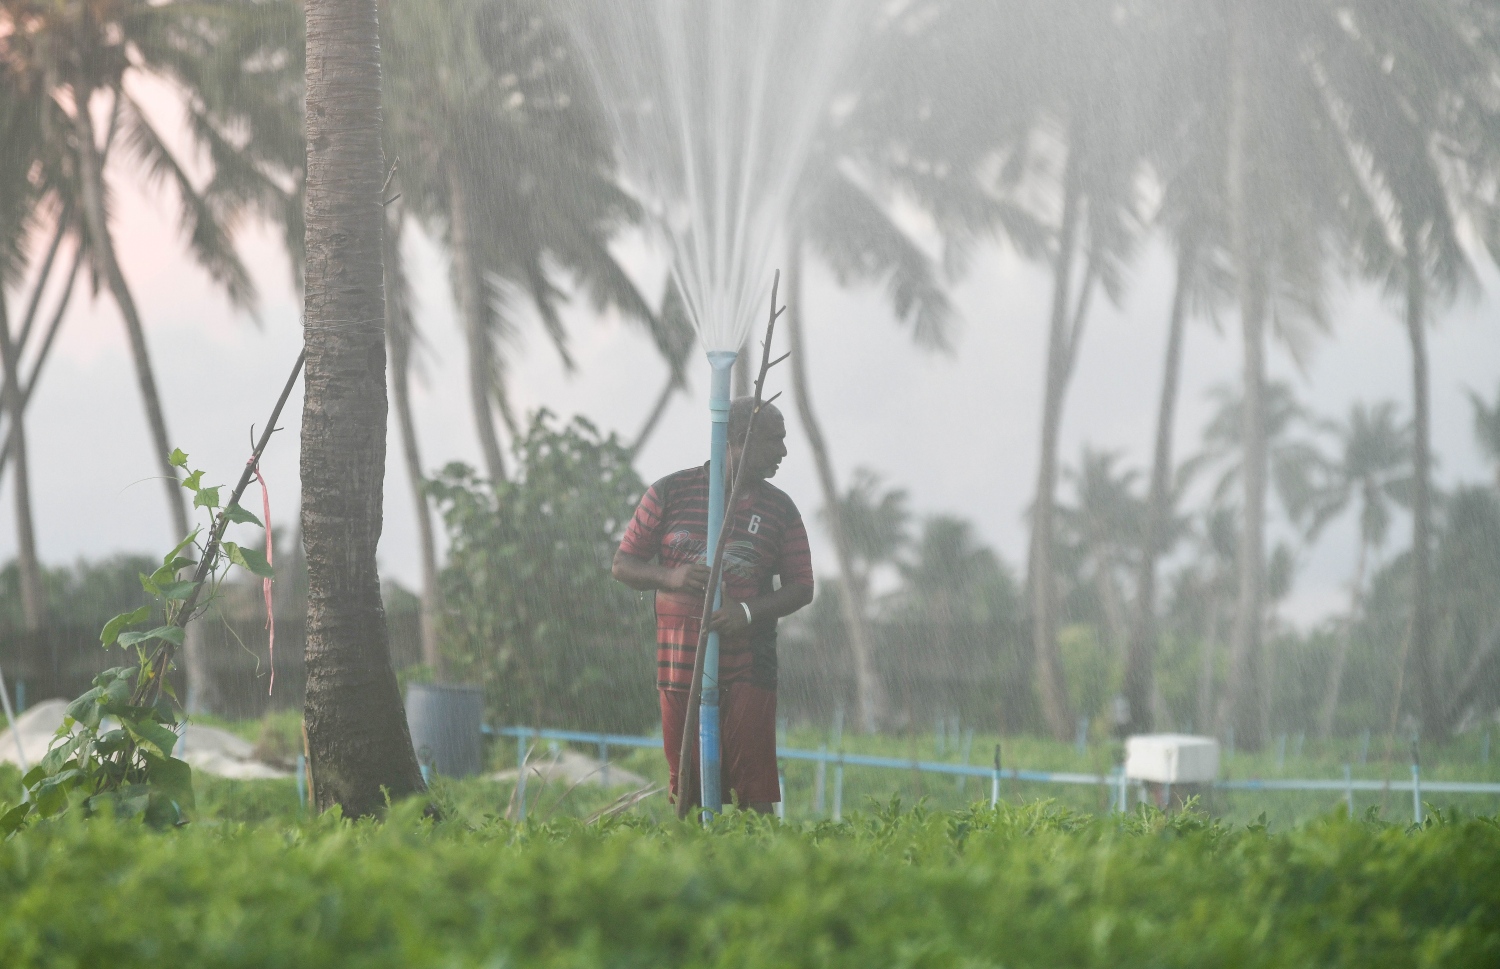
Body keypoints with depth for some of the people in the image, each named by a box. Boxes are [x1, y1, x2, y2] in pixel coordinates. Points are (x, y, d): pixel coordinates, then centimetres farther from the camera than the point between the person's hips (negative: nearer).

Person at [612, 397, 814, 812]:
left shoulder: (779, 509, 7)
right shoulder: (672, 492, 3)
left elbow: (801, 588, 7)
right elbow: (622, 565, 7)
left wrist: (749, 611, -12)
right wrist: (670, 577, -13)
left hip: (749, 667, 0)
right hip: (682, 664, 0)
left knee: (754, 785, -9)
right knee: (688, 791, 3)